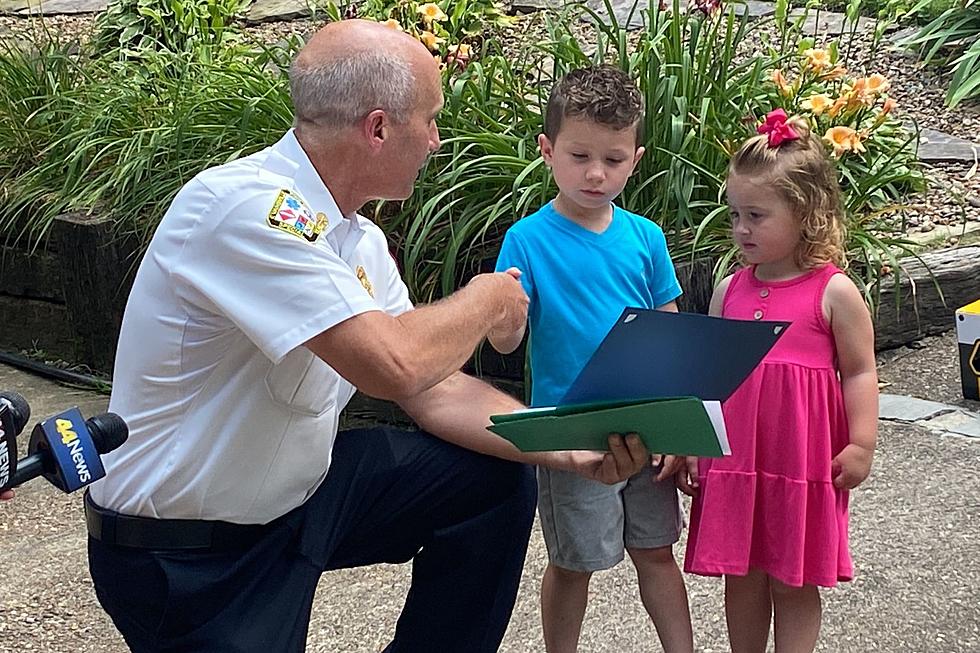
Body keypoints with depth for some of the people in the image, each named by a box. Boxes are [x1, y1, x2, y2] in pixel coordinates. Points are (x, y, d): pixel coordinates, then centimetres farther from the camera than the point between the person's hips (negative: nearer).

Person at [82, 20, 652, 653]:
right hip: (187, 563, -8)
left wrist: (574, 450, -8)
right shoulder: (245, 205, -27)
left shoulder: (361, 243, 1)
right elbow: (393, 364, -35)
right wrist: (487, 300, -14)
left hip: (298, 492, 8)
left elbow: (437, 392, 5)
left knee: (498, 480, 6)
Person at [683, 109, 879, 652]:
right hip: (733, 458, 4)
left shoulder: (834, 292, -7)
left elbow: (859, 372, -4)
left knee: (793, 582, 7)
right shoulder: (729, 291, 6)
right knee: (740, 577, 13)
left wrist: (860, 446, -8)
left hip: (804, 461, -4)